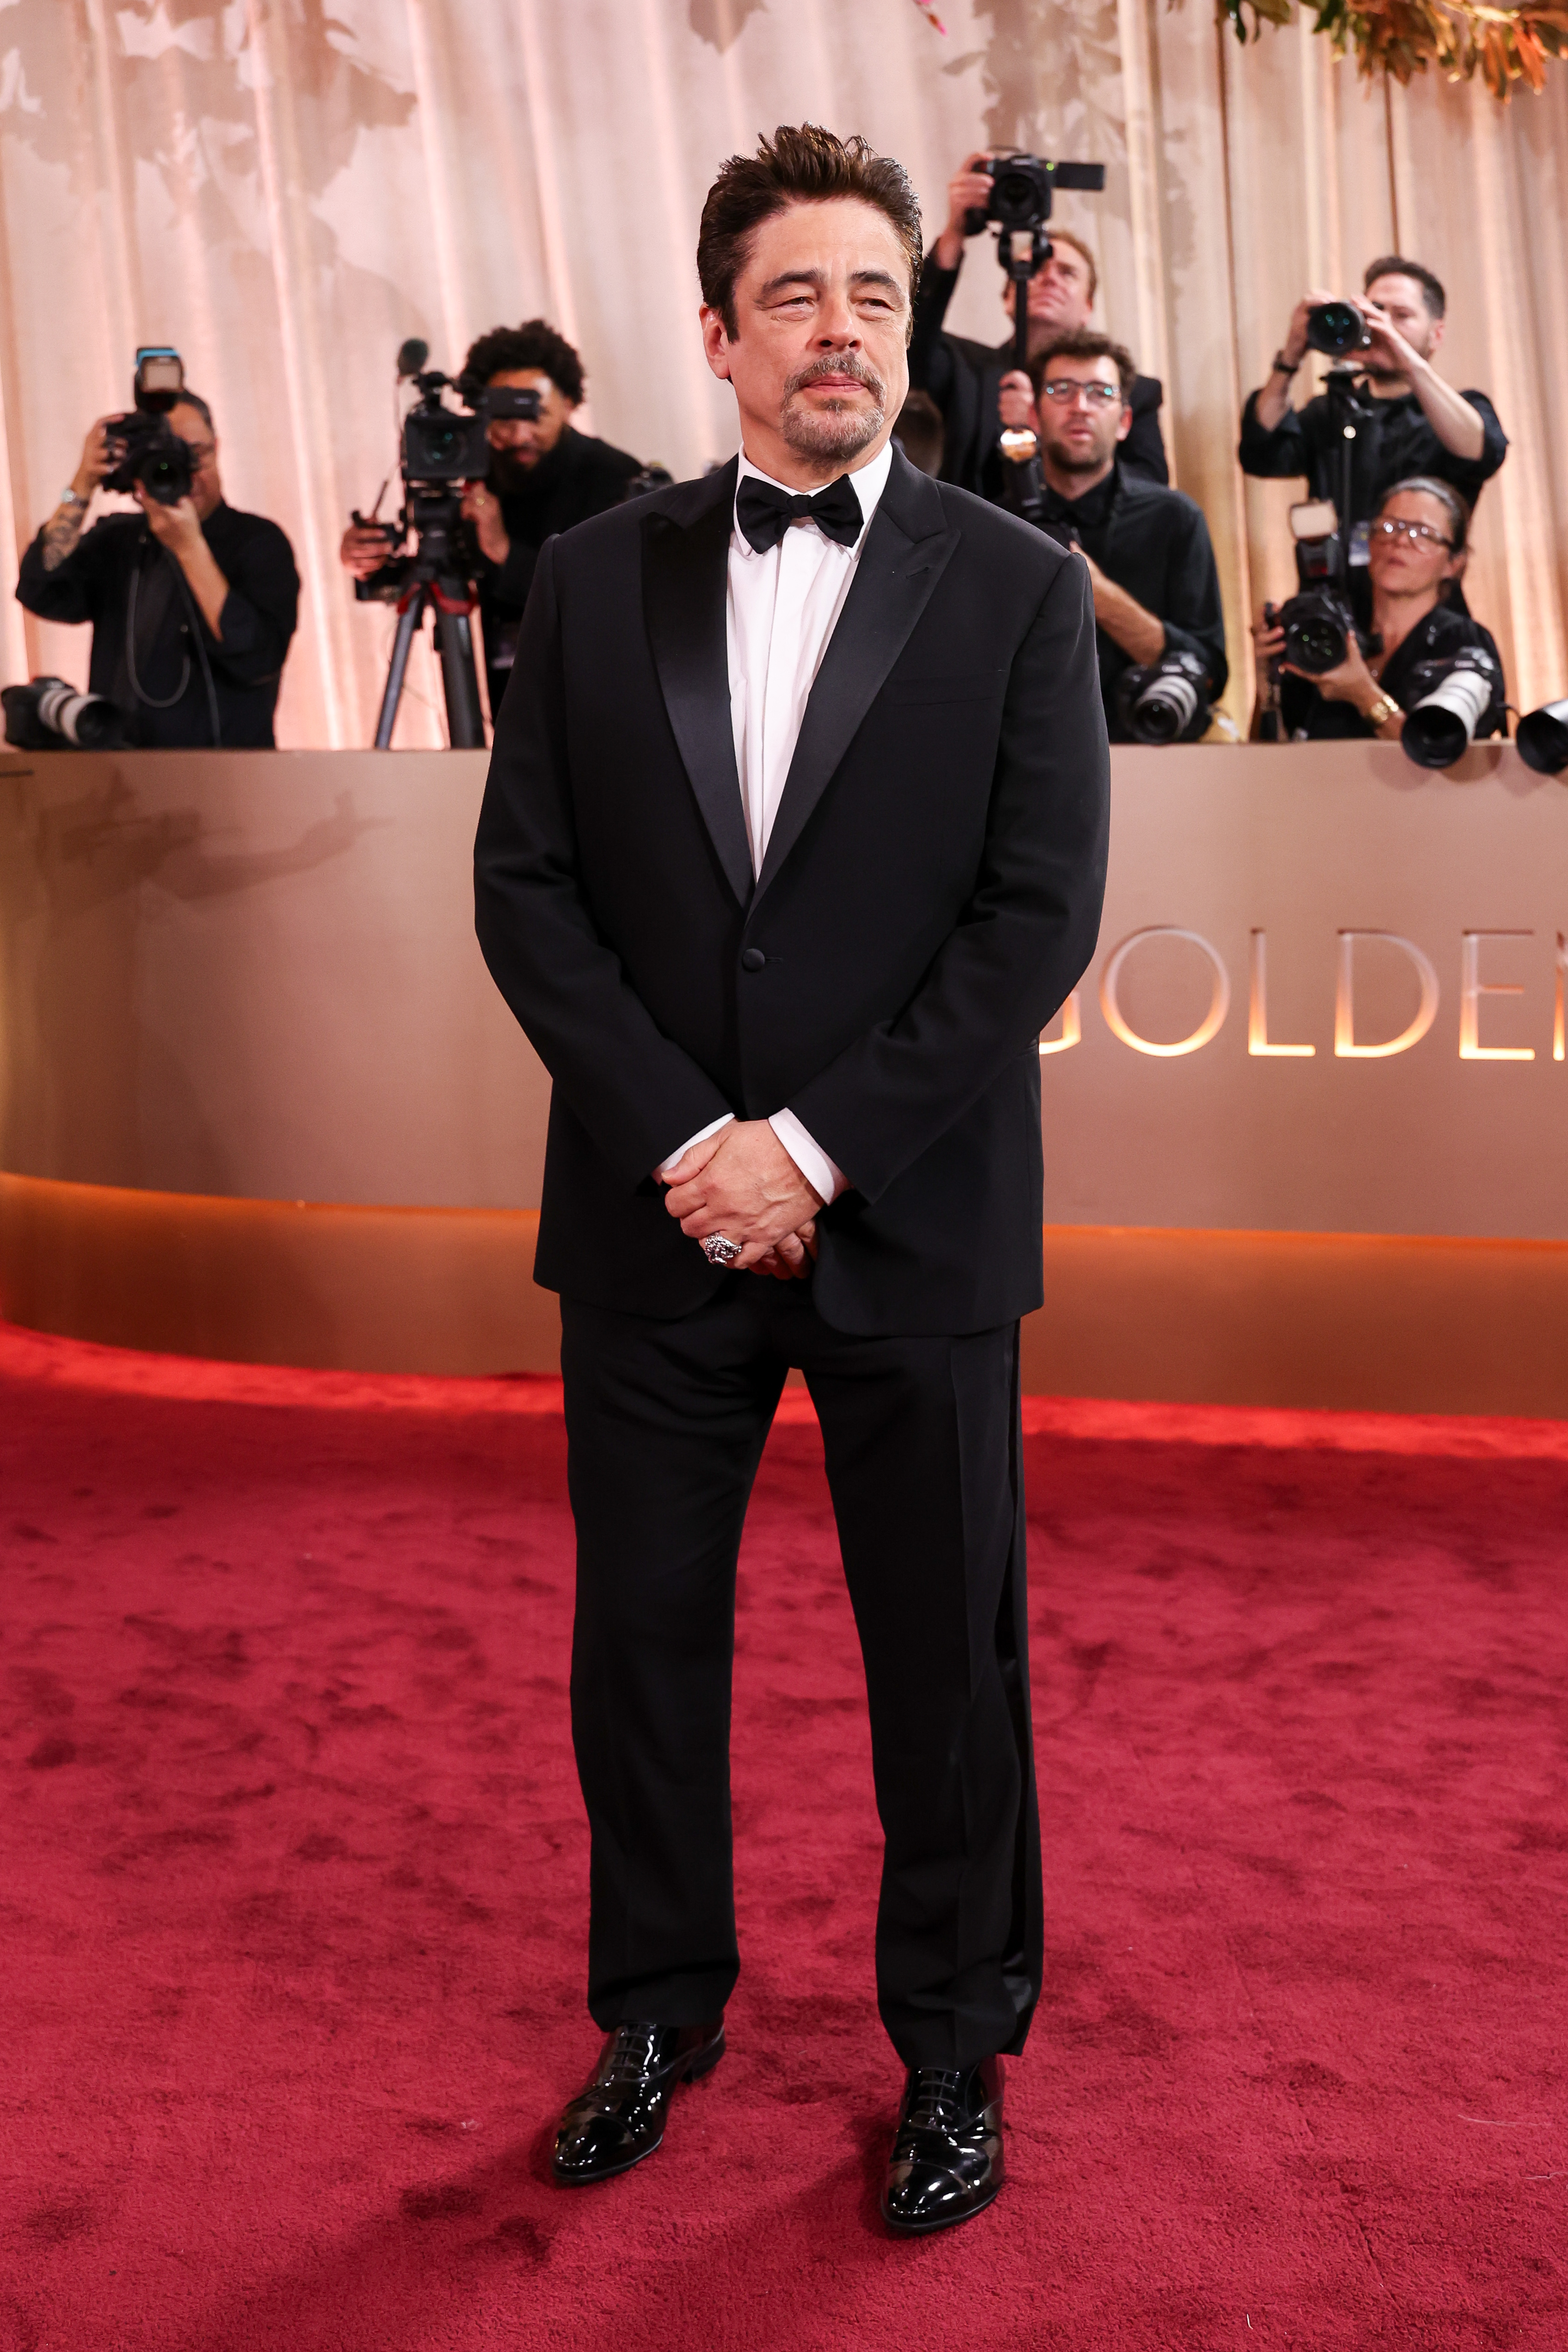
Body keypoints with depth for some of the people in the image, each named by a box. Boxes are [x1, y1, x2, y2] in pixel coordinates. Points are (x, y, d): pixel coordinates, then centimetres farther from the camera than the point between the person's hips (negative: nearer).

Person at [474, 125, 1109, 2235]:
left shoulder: (1017, 589, 0)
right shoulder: (597, 578, 6)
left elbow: (1042, 911, -7)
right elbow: (526, 883, 1)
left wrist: (814, 1148, -13)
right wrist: (682, 1142, -11)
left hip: (913, 1228, -2)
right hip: (654, 1217, 2)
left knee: (946, 1658, 9)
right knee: (642, 1635, 13)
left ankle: (956, 2047, 28)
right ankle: (659, 2009, 34)